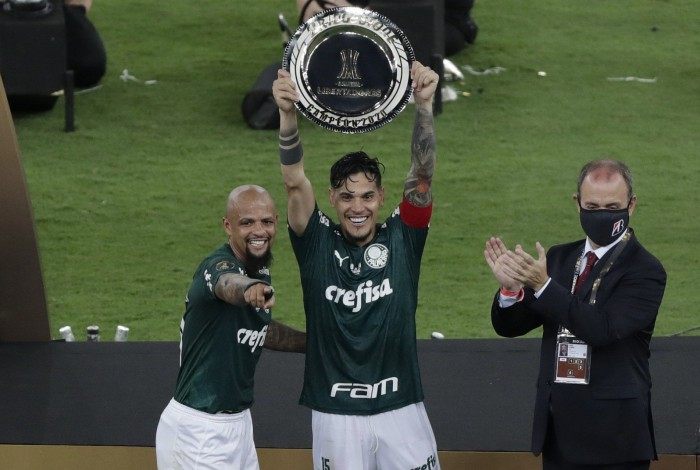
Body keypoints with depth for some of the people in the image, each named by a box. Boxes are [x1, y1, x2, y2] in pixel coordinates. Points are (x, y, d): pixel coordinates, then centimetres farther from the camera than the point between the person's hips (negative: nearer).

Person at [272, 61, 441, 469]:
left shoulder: (402, 239, 3)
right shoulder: (317, 242, 1)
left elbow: (423, 175, -10)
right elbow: (295, 181, -13)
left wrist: (425, 106, -25)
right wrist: (288, 114, -29)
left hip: (401, 410, 0)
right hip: (335, 416, 0)